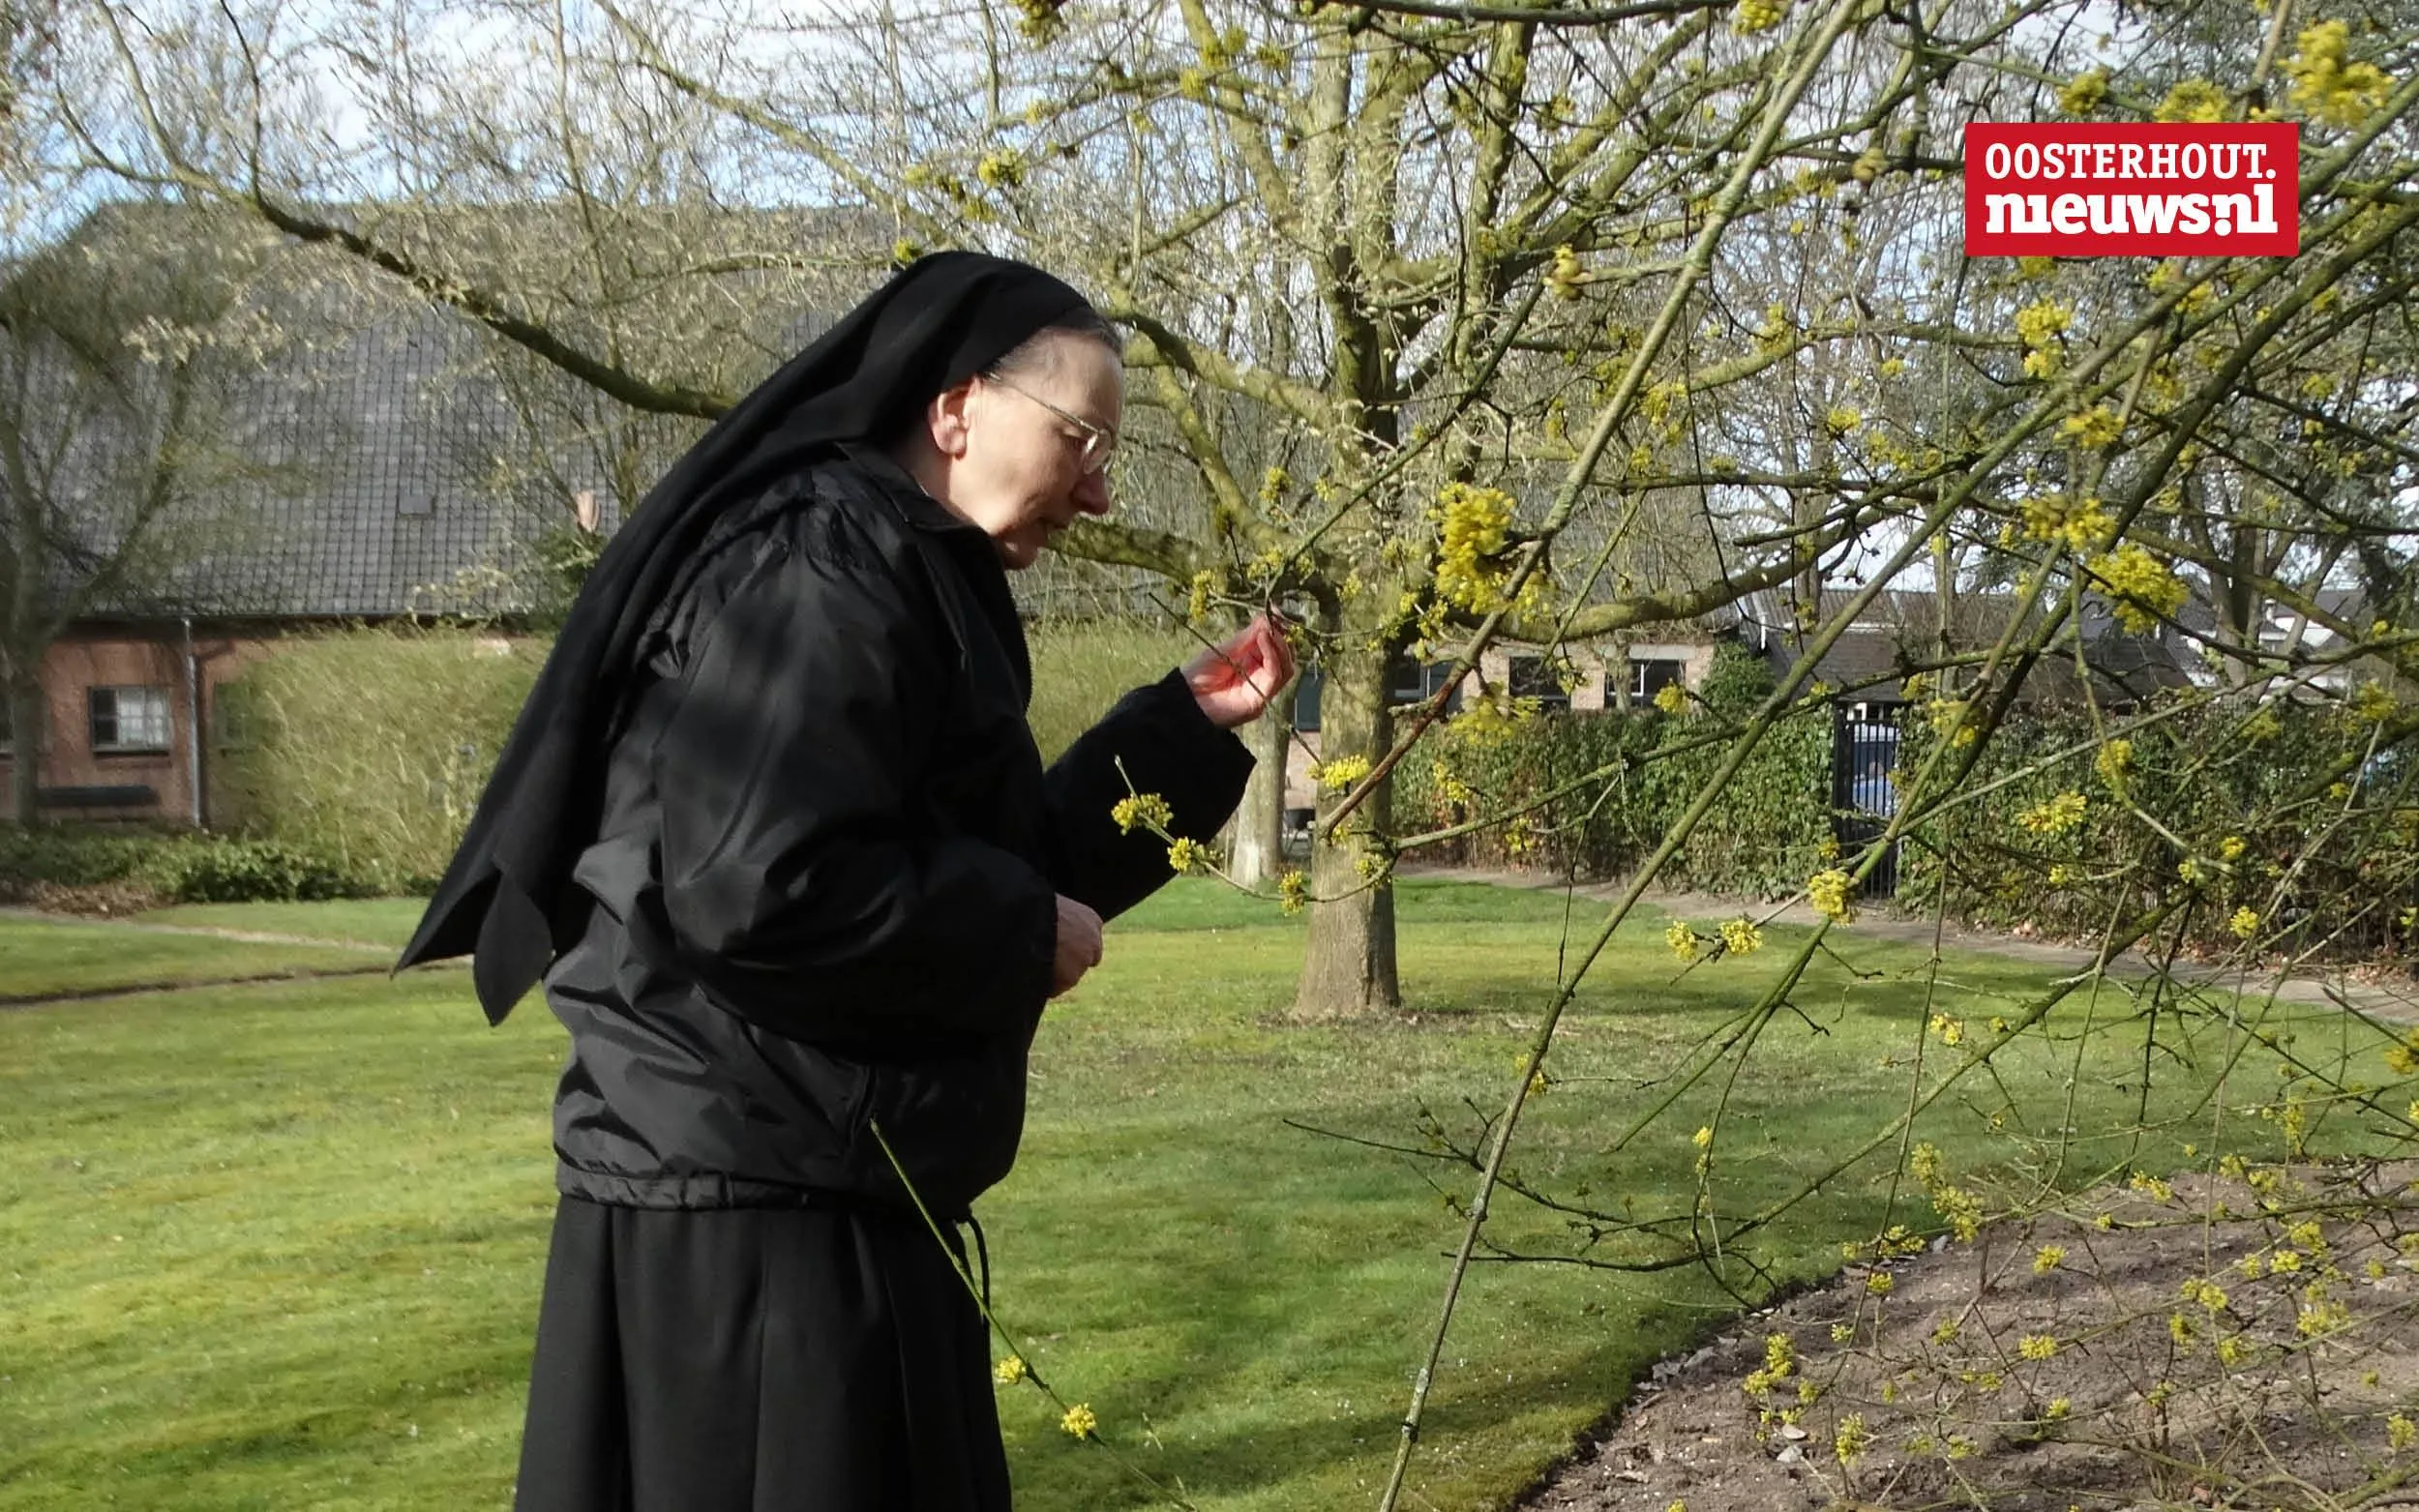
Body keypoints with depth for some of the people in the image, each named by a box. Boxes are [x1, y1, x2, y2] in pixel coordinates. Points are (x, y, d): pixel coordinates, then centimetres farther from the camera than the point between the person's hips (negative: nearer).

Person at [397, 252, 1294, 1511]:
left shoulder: (898, 576, 16)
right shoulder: (824, 571, -17)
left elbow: (989, 853, 19)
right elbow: (759, 883, -29)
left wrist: (1185, 722, 13)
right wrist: (1025, 933, -15)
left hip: (819, 1199, 11)